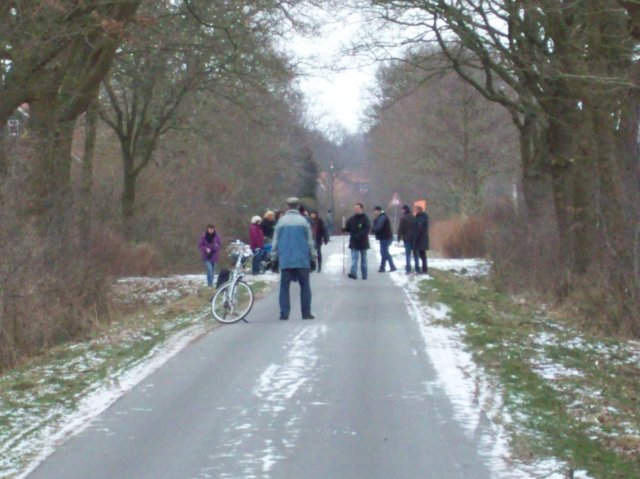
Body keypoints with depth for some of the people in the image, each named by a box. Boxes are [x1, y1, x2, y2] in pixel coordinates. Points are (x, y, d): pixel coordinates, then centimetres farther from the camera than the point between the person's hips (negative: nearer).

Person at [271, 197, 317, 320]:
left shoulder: (281, 221, 1)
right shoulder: (303, 221, -1)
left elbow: (275, 241, 3)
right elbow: (310, 241, 2)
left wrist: (274, 258, 11)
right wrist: (313, 258, 9)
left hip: (285, 260, 1)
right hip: (302, 260, -1)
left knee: (284, 287, 4)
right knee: (305, 286, 7)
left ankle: (284, 313, -3)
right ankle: (306, 313, 3)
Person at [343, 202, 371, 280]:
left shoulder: (365, 219, -8)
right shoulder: (351, 219, 5)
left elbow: (367, 229, -16)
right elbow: (348, 229, 11)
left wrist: (359, 235, -28)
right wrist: (344, 229, -12)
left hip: (363, 242, -2)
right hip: (354, 242, 2)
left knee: (363, 259, 11)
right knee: (354, 258, -9)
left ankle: (364, 275, 18)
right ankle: (353, 273, -20)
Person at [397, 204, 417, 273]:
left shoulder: (403, 218, -9)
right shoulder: (414, 218, 4)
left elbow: (400, 229, -10)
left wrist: (399, 238, -3)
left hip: (406, 238, -4)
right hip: (414, 238, 4)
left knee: (407, 254, 0)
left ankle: (408, 269, -4)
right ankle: (417, 269, 9)